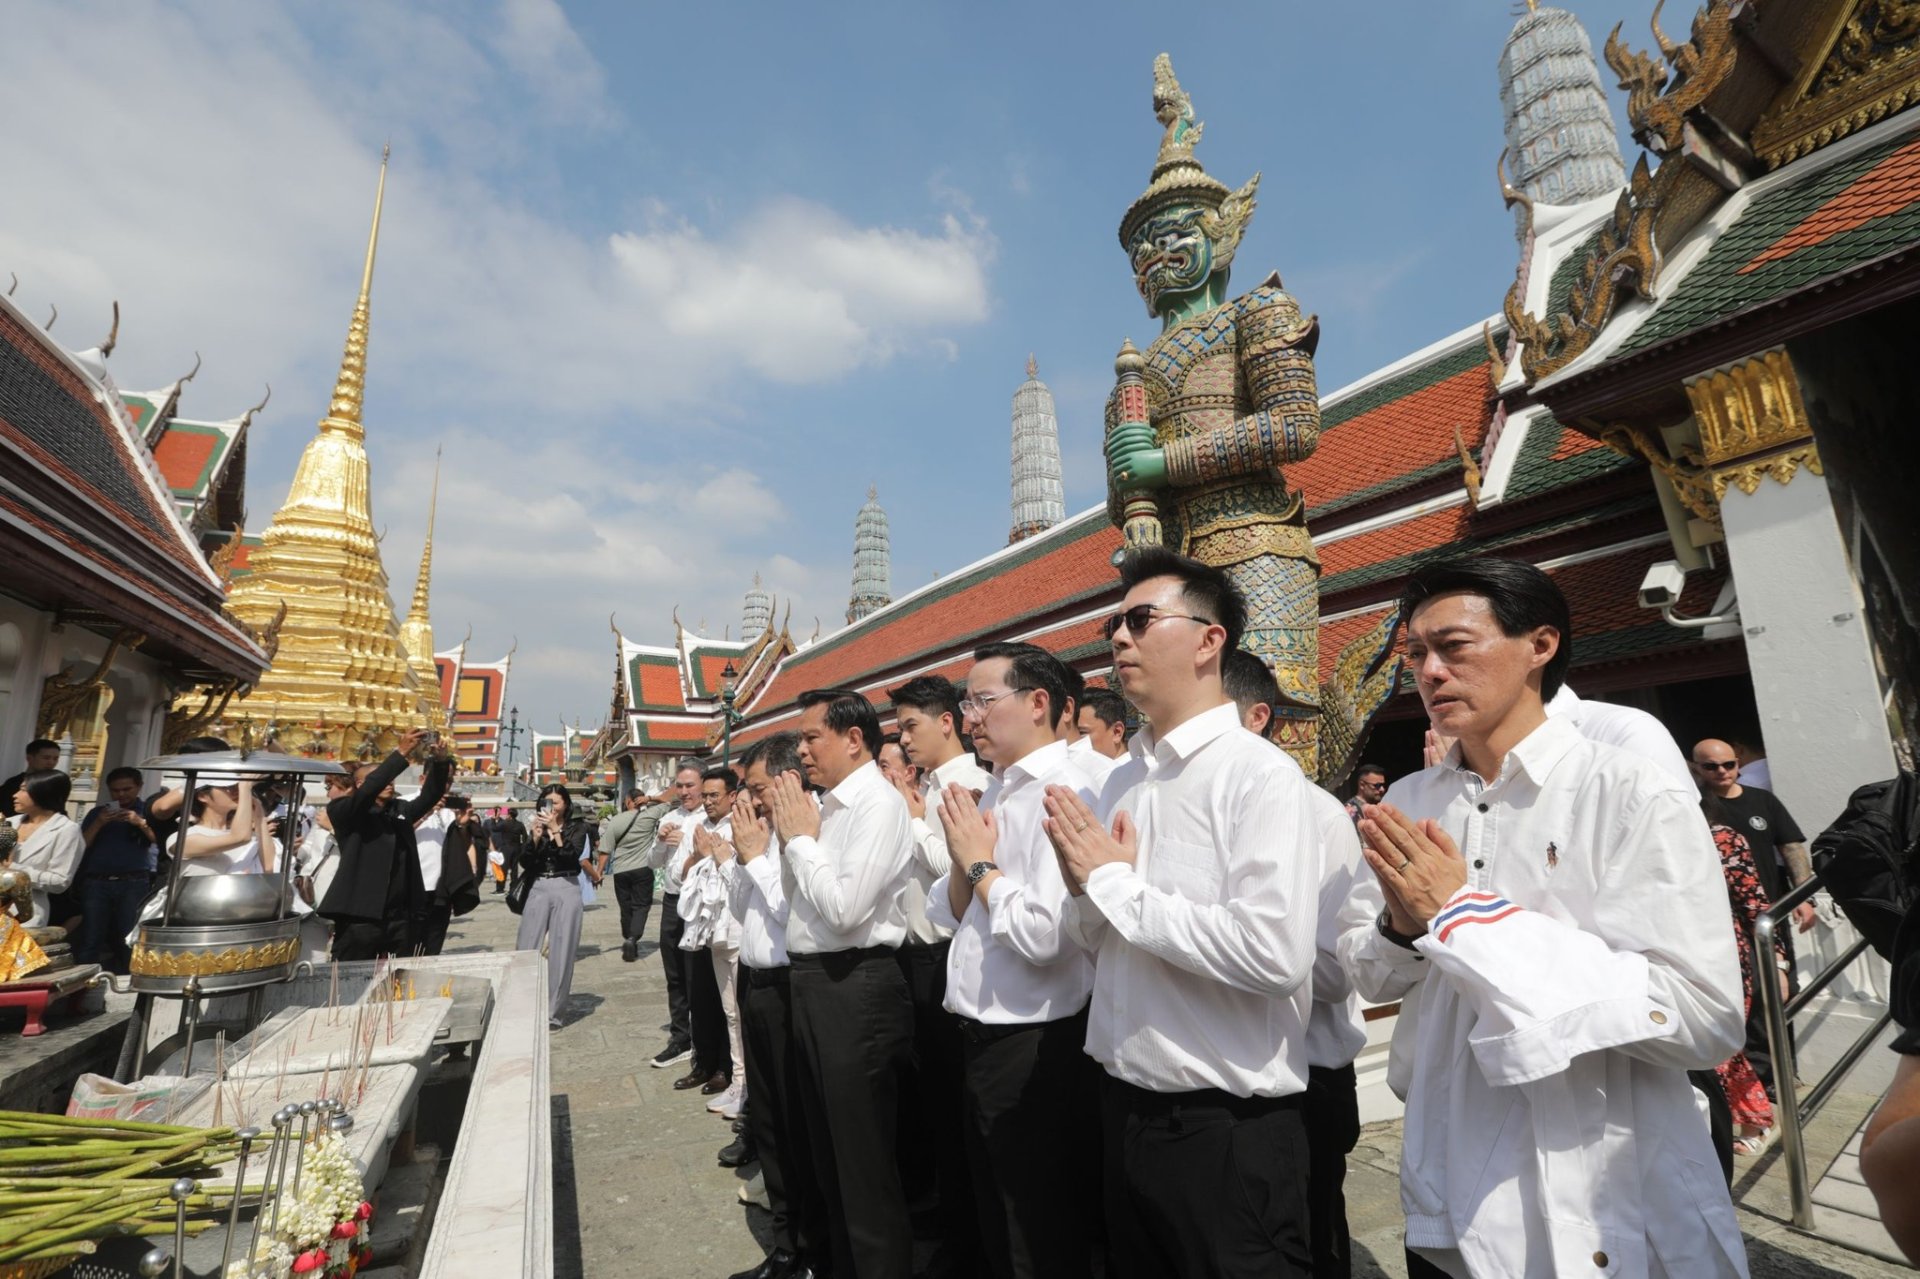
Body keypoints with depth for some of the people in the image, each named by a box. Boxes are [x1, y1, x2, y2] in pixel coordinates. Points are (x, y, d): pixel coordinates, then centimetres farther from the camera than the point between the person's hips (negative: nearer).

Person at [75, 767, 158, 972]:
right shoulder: (97, 812, 18)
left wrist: (141, 823, -15)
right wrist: (98, 823, -4)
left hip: (134, 884, -2)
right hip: (96, 883, 3)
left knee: (130, 942, -3)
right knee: (89, 942, -2)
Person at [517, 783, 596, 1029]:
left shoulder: (577, 826, 2)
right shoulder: (538, 826, 9)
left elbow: (573, 855, -13)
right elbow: (526, 864, 3)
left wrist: (555, 830, -18)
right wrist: (536, 837, -10)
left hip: (566, 889, -3)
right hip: (538, 889, 3)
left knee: (560, 953, 1)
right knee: (525, 950, -1)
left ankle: (553, 1013, 9)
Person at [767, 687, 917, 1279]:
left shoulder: (878, 803, -16)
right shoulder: (826, 805, 10)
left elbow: (844, 909, -24)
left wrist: (801, 837, -14)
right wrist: (792, 836, 3)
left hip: (854, 990, -10)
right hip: (812, 983, 10)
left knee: (866, 1165, 7)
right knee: (828, 1156, 25)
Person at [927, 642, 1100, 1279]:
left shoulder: (1065, 792, -20)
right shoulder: (992, 793, 6)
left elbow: (1046, 937, -29)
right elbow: (952, 913, 10)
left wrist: (981, 863, -16)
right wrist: (963, 858, -9)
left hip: (1035, 1049, -8)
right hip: (981, 1037, 8)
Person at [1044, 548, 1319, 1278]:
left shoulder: (1261, 775, -16)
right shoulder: (1120, 781, 5)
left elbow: (1275, 953, -28)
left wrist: (1116, 883, -20)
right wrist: (1085, 887, -10)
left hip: (1228, 1128, -7)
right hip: (1125, 1109, 7)